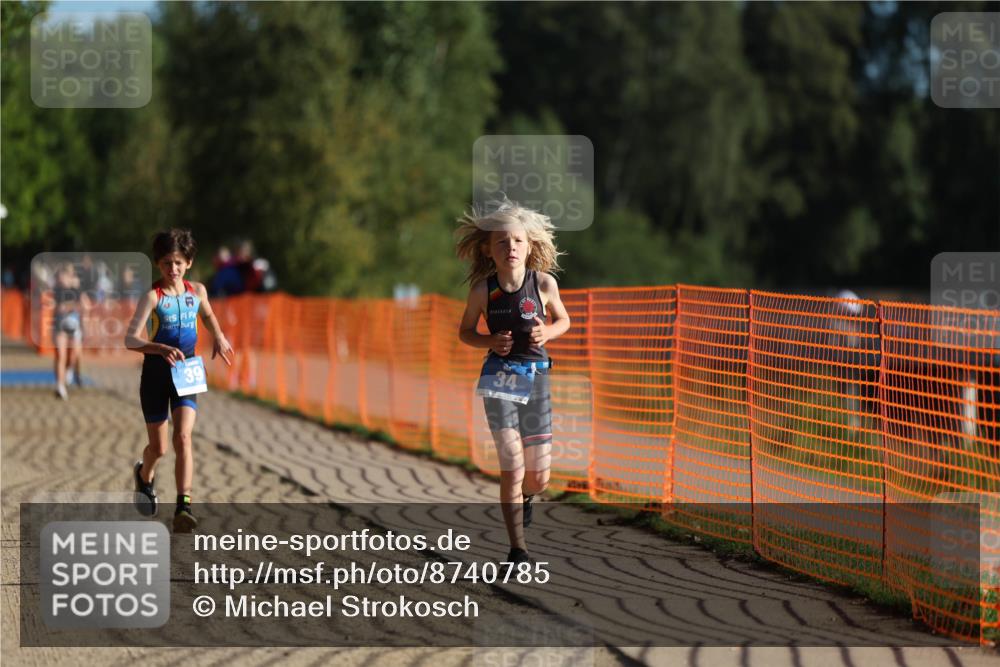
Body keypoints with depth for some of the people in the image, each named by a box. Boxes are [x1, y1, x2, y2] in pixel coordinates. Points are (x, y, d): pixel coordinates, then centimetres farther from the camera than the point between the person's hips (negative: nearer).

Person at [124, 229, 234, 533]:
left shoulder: (197, 291, 3)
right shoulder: (153, 297, -13)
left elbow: (208, 315, 27)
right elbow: (130, 339, -23)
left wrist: (218, 336, 8)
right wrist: (163, 349, -38)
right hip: (156, 372, -2)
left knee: (183, 437, -18)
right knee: (158, 447, 9)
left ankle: (183, 506, -24)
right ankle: (145, 476, 46)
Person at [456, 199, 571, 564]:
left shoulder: (544, 282, -4)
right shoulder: (483, 290, -6)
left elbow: (563, 320, 12)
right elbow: (465, 332, 8)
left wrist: (546, 333, -10)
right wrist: (490, 342, -12)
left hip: (536, 377, 2)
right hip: (499, 377, -2)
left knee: (539, 478, 7)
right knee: (512, 467, -13)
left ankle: (525, 496, 45)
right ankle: (517, 548, -4)